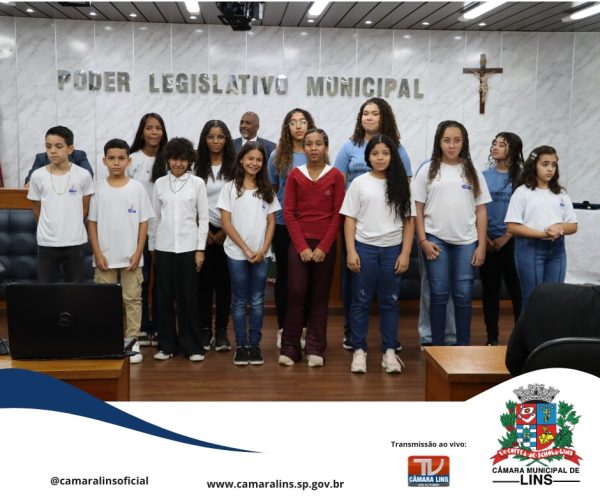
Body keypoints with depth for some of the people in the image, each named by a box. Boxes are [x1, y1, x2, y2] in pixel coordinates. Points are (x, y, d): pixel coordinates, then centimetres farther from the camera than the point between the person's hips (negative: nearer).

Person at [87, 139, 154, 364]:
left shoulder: (137, 188, -2)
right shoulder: (98, 188, 0)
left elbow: (143, 222, -1)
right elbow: (92, 222, 2)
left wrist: (138, 252, -7)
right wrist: (97, 253, -5)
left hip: (130, 256, 0)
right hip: (105, 256, 1)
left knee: (132, 299, 5)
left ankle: (132, 342, 13)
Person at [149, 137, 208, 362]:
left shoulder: (197, 183, 1)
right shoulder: (159, 183, 6)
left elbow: (203, 218, 1)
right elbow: (154, 217, 9)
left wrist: (200, 249, -4)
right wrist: (152, 246, 8)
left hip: (188, 247, -2)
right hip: (163, 247, 2)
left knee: (188, 297, 2)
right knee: (164, 296, 5)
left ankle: (192, 345, 12)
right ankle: (166, 345, 15)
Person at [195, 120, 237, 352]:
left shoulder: (234, 166, 1)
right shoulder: (198, 167, 4)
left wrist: (225, 231, -6)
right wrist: (206, 231, -5)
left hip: (227, 232, -1)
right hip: (205, 231, 1)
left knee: (224, 280, 3)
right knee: (204, 280, 2)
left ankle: (221, 330, 10)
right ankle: (205, 329, 10)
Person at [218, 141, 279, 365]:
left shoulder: (267, 189, 8)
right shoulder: (230, 187, 0)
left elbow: (271, 222, 6)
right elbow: (226, 223, -5)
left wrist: (263, 249, -8)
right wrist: (246, 249, -10)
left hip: (262, 254, 2)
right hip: (237, 253, -2)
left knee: (257, 301, 5)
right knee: (240, 301, 4)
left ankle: (254, 345, 13)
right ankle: (241, 346, 12)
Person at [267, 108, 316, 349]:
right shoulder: (277, 155, 4)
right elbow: (271, 189, 11)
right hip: (283, 224, 0)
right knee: (284, 275, 7)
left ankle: (303, 328, 17)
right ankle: (283, 329, 16)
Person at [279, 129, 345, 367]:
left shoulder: (335, 176, 2)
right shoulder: (294, 175, 4)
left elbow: (338, 214, -1)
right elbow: (289, 212, 0)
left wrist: (324, 247, -8)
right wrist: (302, 246, -8)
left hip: (325, 244, 0)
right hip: (299, 243, 0)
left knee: (320, 296, 3)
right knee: (296, 293, -6)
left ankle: (315, 349, 10)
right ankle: (290, 349, 2)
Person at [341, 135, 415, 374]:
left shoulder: (400, 184, 4)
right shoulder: (359, 183, 2)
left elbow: (409, 221, 4)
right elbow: (350, 219, 1)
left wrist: (405, 253, -3)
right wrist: (351, 251, -7)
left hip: (392, 249, 1)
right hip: (364, 248, -1)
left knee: (390, 301, 7)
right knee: (361, 301, 4)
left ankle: (389, 351, 15)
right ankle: (359, 350, 13)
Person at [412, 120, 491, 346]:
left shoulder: (473, 172, 7)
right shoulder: (428, 171, 3)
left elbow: (481, 211, 7)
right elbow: (418, 209, 2)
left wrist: (481, 245, 1)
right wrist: (423, 241, -7)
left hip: (466, 242, 1)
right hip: (436, 240, -1)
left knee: (463, 295, 3)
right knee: (439, 294, 3)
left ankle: (463, 345, 14)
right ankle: (437, 345, 13)